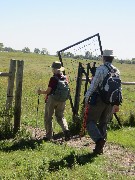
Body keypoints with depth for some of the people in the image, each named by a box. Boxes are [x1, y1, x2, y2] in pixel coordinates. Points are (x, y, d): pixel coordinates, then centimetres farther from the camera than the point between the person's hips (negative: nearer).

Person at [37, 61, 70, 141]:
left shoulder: (53, 78, -15)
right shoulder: (65, 78, 1)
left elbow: (48, 91, -14)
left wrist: (41, 92, 3)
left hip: (52, 99, -5)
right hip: (62, 100, 5)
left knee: (48, 117, 8)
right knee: (60, 116, 18)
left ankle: (49, 136, 8)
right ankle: (66, 129, -6)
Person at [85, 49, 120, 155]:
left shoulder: (101, 69, -11)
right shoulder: (117, 71, 7)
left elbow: (93, 85, -15)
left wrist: (86, 98, -6)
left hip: (98, 99, -6)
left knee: (91, 121, 4)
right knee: (103, 124, 15)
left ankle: (99, 139, -19)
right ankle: (99, 148, 18)